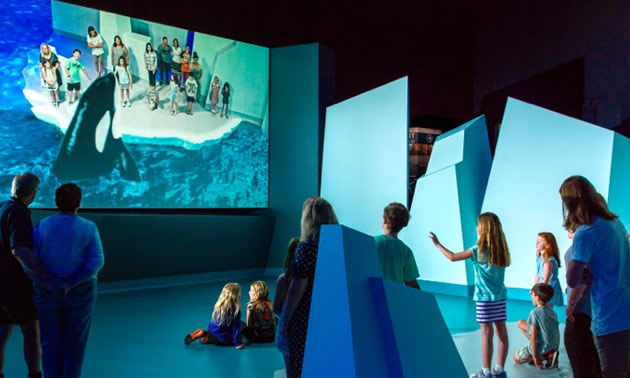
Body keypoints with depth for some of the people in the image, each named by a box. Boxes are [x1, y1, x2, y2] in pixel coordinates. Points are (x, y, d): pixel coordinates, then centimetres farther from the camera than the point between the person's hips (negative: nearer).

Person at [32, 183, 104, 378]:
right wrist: (69, 283, -15)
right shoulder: (88, 228, -11)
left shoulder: (41, 227, -10)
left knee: (51, 342, 16)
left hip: (49, 293, 1)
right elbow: (95, 263, -18)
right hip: (79, 292, -1)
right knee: (75, 343, 12)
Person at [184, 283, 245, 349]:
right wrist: (238, 343, -13)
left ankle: (204, 334, 9)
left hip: (212, 331, 9)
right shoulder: (236, 309, -22)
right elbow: (236, 328, -20)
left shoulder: (220, 304, -3)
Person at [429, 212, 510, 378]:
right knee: (502, 332, 7)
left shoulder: (479, 250, -12)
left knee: (487, 333, -2)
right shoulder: (500, 249, 4)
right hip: (500, 297, 6)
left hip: (485, 298, -6)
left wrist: (437, 244, 4)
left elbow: (453, 257, -8)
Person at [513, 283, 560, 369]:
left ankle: (544, 356, -5)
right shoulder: (551, 310, 1)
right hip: (554, 345, 8)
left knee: (516, 358, 14)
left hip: (542, 348, -7)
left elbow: (533, 336, -22)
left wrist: (535, 356, -17)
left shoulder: (535, 313, -21)